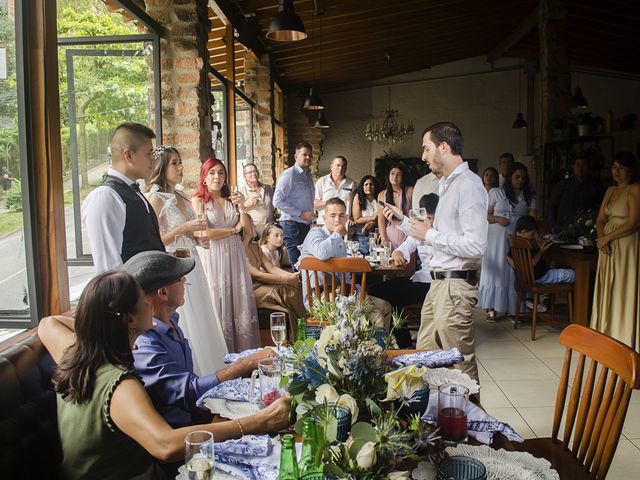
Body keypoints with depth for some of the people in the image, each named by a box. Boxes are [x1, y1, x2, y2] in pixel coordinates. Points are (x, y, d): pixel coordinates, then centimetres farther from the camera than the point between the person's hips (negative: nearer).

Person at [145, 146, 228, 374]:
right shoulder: (155, 199, -13)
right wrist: (185, 228, -20)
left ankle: (204, 373, 27)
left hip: (192, 265, 8)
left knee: (201, 320, 14)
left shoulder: (181, 197, 11)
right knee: (183, 329, 0)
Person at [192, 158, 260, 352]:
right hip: (212, 258, -5)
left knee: (238, 301, 5)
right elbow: (203, 233, -14)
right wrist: (233, 229, -2)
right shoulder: (198, 201, -3)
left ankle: (241, 351, 14)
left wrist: (243, 206, -7)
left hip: (233, 256, 5)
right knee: (217, 303, -1)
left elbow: (247, 227, 8)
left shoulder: (231, 199, 12)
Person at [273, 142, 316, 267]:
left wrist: (311, 215, 11)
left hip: (306, 225, 8)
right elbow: (278, 201, -18)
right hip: (292, 225, -8)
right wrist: (301, 214, -17)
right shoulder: (289, 174, -10)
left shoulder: (308, 175, 16)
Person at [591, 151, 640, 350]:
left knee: (624, 291, -3)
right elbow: (601, 219, 12)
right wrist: (601, 237, -6)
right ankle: (607, 335, 20)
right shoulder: (611, 190, 15)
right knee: (607, 290, 10)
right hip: (608, 247, 8)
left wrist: (608, 237, -11)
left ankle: (624, 338, 6)